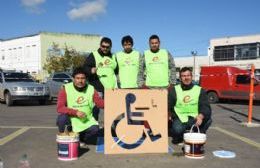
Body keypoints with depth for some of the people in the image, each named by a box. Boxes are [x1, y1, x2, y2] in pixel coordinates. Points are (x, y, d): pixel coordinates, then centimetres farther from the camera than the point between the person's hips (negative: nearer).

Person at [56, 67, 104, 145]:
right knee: (62, 118, -32)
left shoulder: (91, 89, -2)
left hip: (86, 122, 2)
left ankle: (81, 139, 10)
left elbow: (101, 103, -3)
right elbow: (60, 108, -16)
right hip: (70, 121, -2)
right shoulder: (66, 89, -10)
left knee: (95, 129, -25)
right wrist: (76, 112, -28)